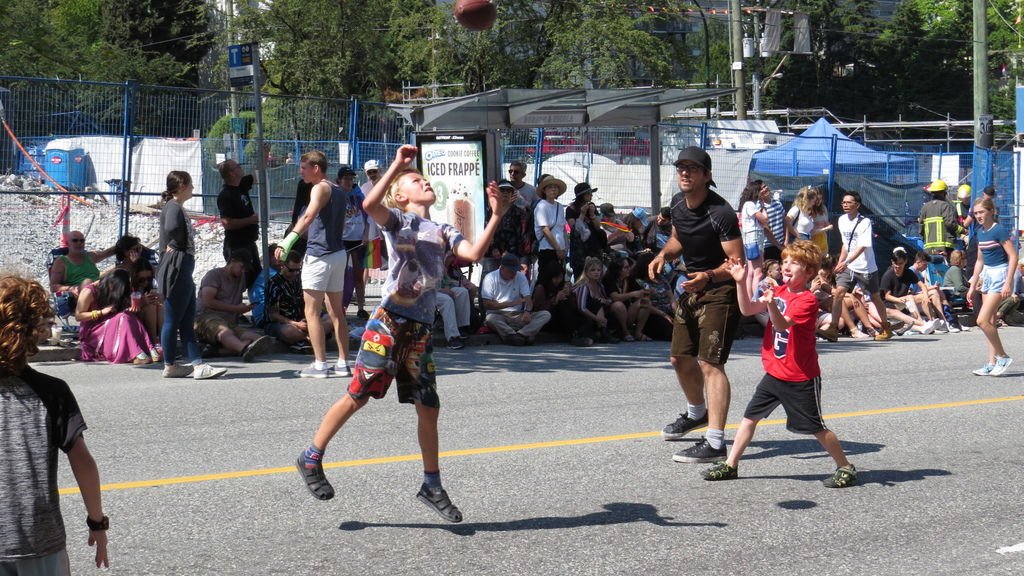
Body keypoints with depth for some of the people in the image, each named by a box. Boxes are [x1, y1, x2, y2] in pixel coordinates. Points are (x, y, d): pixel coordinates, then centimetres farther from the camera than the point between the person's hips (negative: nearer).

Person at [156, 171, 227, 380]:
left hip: (183, 270, 10)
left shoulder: (177, 207, 18)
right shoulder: (173, 207, -12)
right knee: (173, 319, -2)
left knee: (187, 322, 5)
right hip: (176, 267, -10)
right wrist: (176, 244, -14)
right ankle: (169, 366, 5)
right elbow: (171, 228, -30)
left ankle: (198, 366, 4)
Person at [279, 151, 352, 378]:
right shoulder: (339, 191, 17)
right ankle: (343, 363, 13)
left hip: (319, 255, -9)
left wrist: (291, 238, -38)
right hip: (339, 253, 9)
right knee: (336, 312, 13)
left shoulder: (320, 188, -10)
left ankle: (320, 364, -9)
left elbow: (309, 215, -27)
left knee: (312, 311, -6)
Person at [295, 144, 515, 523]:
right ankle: (311, 459, 8)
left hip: (420, 329, 5)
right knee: (358, 395, -7)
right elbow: (370, 205, -19)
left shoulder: (443, 232, 17)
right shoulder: (397, 219, 4)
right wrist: (397, 165, -18)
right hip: (389, 321, -5)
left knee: (429, 408, 7)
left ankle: (432, 486, 18)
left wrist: (496, 217, -7)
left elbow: (474, 253, -1)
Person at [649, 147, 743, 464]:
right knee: (681, 358, 21)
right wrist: (664, 254, 0)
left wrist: (708, 276, -39)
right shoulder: (677, 203, 2)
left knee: (710, 363, -18)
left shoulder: (721, 213, -23)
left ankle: (715, 443, -21)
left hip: (720, 291, -9)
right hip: (692, 287, 9)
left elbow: (737, 262, -22)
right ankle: (697, 412, 48)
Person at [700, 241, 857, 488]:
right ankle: (730, 465, 13)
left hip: (801, 378, -7)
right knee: (750, 416, 6)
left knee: (816, 427, 0)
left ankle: (845, 468, 14)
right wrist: (741, 282, -14)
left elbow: (782, 324, -30)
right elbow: (747, 309, -1)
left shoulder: (807, 300, -16)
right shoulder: (778, 292, 7)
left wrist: (772, 305, -49)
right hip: (774, 373, 7)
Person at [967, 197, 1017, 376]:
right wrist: (973, 285, 19)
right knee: (990, 322, 8)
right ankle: (992, 363, 11)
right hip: (987, 275, 9)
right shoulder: (981, 232, 10)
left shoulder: (999, 230, -14)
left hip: (999, 275, -9)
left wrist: (1008, 283, -22)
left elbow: (1013, 256, -17)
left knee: (982, 320, -14)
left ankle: (1003, 357, -1)